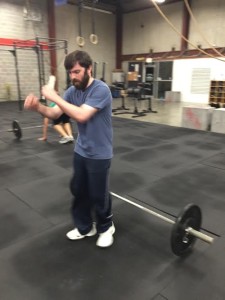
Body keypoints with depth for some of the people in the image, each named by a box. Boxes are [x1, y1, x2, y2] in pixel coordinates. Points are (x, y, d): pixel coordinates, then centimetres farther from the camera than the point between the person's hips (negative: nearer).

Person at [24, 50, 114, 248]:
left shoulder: (101, 89, -21)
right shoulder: (72, 91, 3)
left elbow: (81, 115, -32)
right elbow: (54, 114, -3)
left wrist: (55, 97, -28)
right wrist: (38, 107, -24)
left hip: (99, 154, -7)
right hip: (81, 150, 7)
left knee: (99, 195, 6)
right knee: (78, 191, 16)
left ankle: (106, 228, 32)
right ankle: (85, 227, 36)